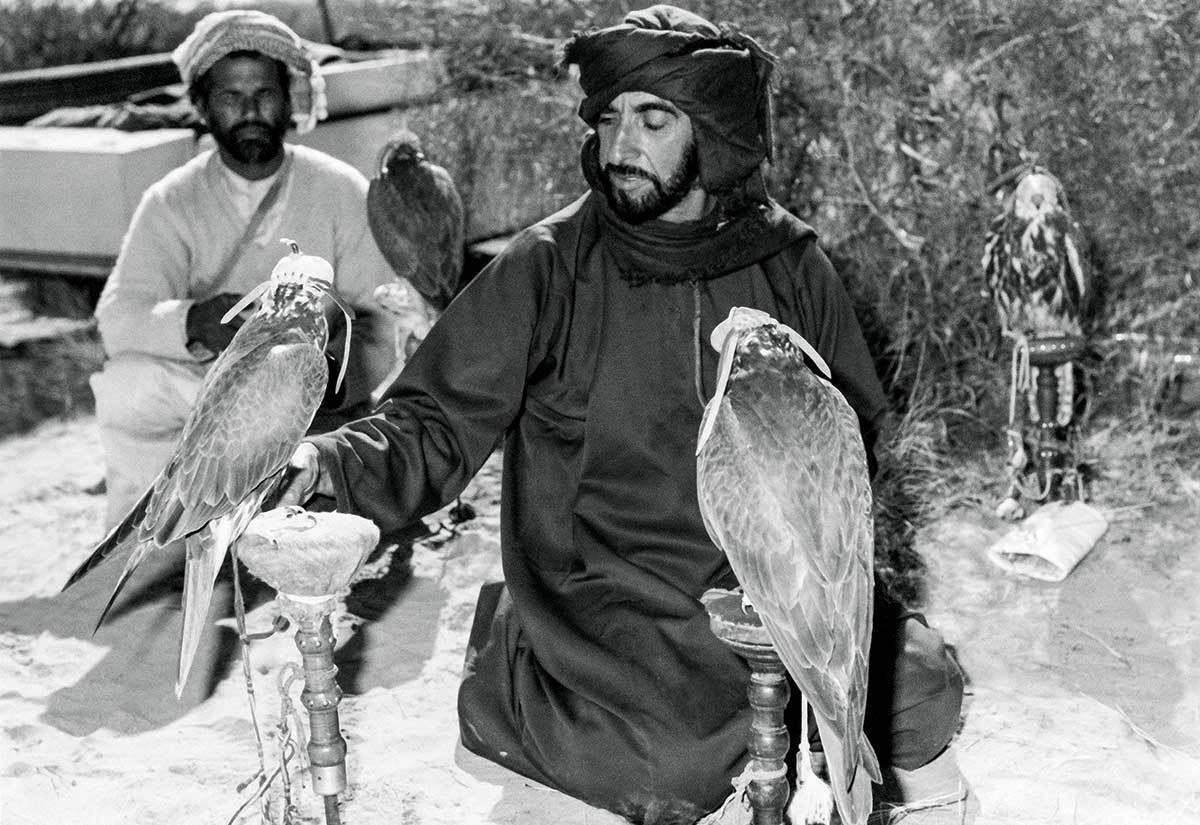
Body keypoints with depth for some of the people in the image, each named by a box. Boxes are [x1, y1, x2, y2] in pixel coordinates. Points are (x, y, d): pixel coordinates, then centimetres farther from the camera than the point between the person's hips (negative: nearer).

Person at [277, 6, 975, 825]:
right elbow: (438, 430, -6)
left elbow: (855, 431, 13)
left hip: (766, 581, 3)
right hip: (600, 597, -3)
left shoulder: (788, 263, 2)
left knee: (916, 673, -15)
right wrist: (328, 465, -25)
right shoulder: (549, 266, -6)